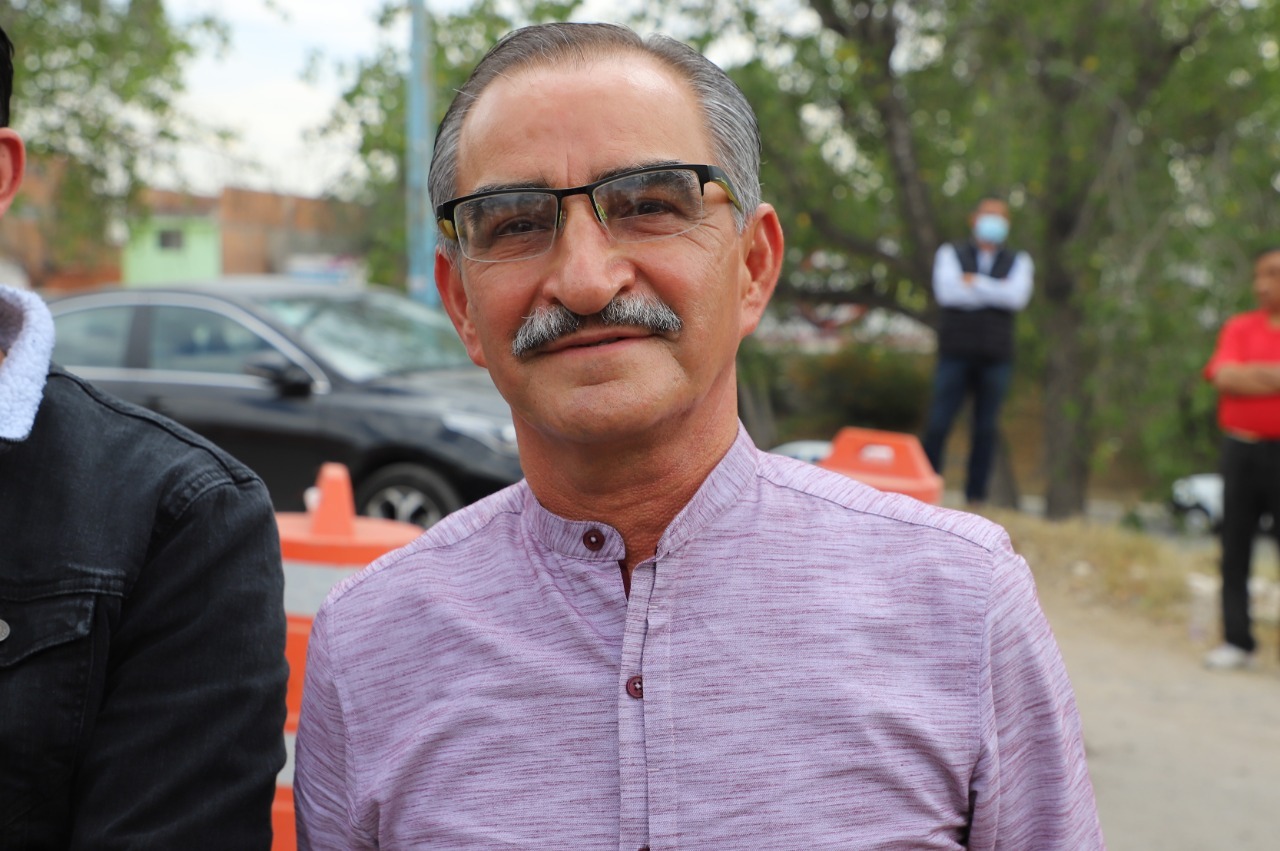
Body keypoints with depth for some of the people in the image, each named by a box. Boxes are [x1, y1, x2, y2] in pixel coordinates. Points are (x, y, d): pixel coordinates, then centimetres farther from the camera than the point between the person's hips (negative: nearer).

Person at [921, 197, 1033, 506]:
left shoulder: (1018, 262, 13)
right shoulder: (950, 254, 10)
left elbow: (1018, 297, -7)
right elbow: (947, 292, -9)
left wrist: (975, 282, -7)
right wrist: (997, 292, -5)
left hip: (996, 357, 1)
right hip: (956, 355, -1)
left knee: (986, 429, 2)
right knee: (937, 425, -6)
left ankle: (976, 496, 7)